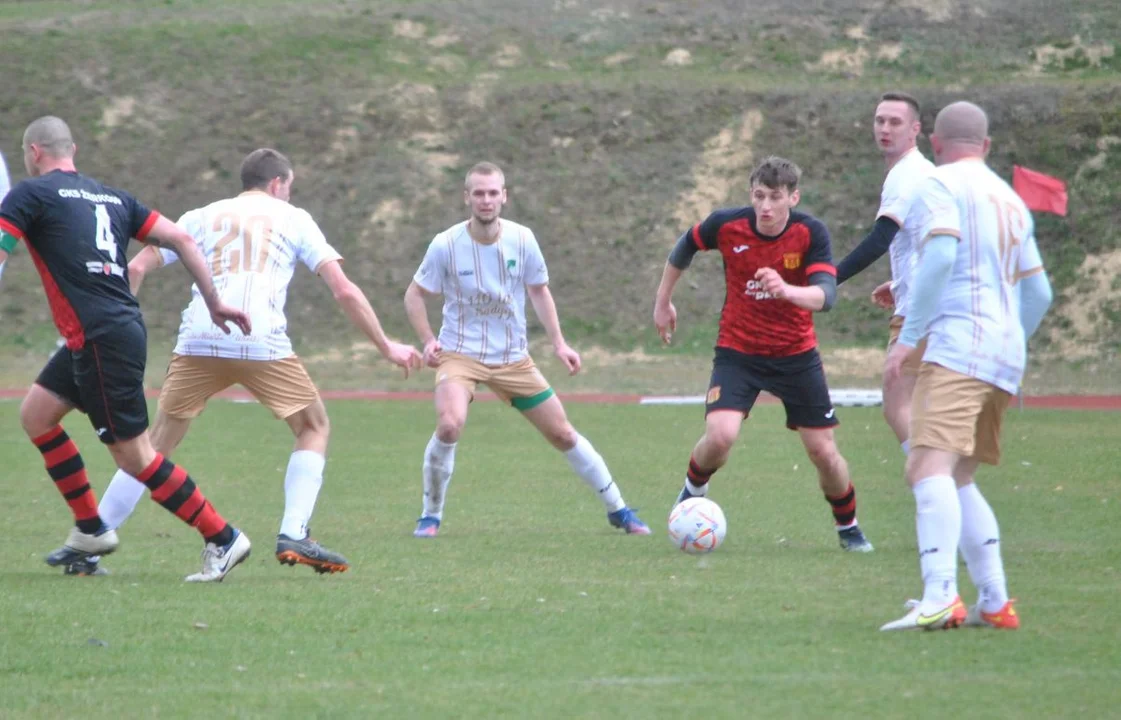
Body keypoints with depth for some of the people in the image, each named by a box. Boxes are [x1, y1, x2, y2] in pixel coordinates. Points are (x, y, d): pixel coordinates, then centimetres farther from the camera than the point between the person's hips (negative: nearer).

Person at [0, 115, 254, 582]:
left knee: (134, 456, -3)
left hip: (103, 341, -8)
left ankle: (222, 538, -1)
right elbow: (181, 239, 13)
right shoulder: (112, 198, 17)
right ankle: (90, 529, 20)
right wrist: (214, 303, 17)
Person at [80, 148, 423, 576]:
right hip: (263, 344, -2)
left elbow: (136, 270, 15)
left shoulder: (201, 217, 23)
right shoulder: (293, 220, 17)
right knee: (314, 428, 17)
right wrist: (386, 347, 16)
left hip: (197, 344, 3)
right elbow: (344, 290, 9)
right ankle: (293, 536, 2)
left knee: (157, 444, 13)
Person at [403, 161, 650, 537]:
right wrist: (429, 340, -15)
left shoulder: (522, 240, -8)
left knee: (563, 434, 6)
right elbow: (415, 295, -1)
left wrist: (558, 343, 1)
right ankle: (430, 516, -10)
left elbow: (539, 291, 9)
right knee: (449, 425, -30)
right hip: (460, 354, -3)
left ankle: (617, 509, 23)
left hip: (513, 358, 3)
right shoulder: (446, 245, -14)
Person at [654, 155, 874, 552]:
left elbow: (826, 295, -27)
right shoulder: (727, 225, -13)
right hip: (737, 352, 0)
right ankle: (693, 491, 11)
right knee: (720, 436, -23)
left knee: (823, 452, 1)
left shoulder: (811, 233, -16)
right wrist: (663, 301, 16)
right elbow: (685, 247, 8)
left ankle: (848, 527, 28)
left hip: (796, 354, 0)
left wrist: (787, 290, -47)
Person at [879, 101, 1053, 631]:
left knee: (929, 468, -20)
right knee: (957, 479, 17)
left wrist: (907, 337, -14)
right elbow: (1039, 294, 26)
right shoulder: (1011, 200, 24)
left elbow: (940, 254, -16)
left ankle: (940, 599, -38)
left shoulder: (942, 184, 0)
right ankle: (995, 603, 11)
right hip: (1006, 357, 9)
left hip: (959, 344, -9)